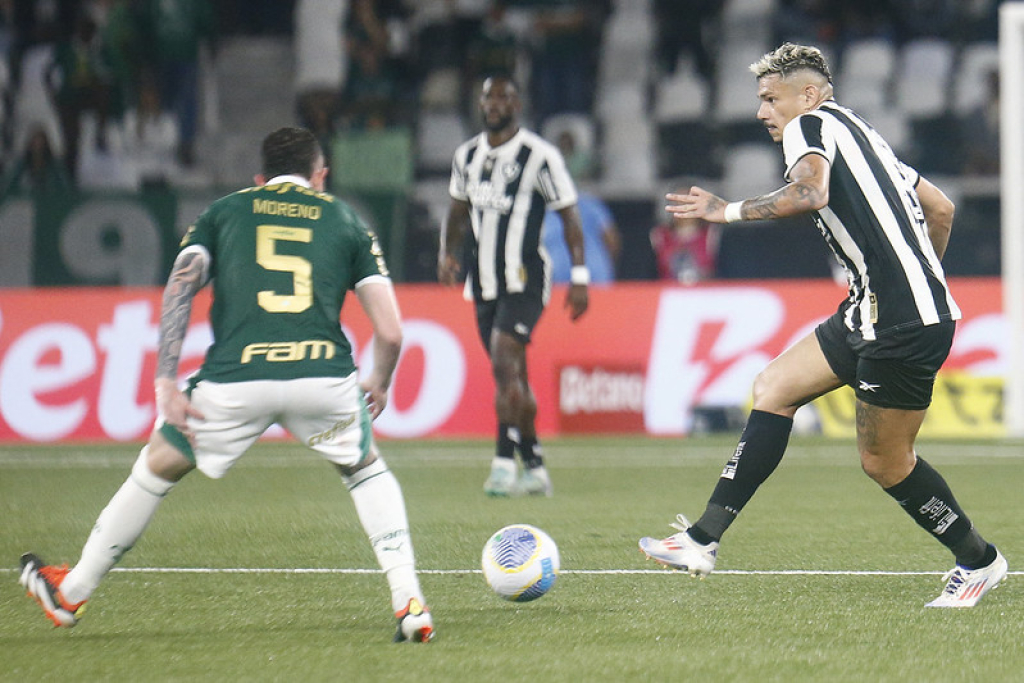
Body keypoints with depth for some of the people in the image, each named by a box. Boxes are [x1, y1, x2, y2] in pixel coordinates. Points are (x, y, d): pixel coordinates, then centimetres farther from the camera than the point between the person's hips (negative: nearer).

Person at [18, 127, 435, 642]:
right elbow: (390, 332, 12)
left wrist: (165, 384, 1)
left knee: (158, 466, 23)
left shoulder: (224, 211, 22)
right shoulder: (345, 220, 21)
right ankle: (409, 604, 16)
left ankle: (70, 594, 35)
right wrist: (379, 386, 31)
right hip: (322, 378, 0)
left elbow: (179, 288, 4)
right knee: (366, 470, 29)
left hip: (234, 379, 0)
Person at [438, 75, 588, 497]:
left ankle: (504, 464, -20)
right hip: (484, 284, 7)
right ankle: (535, 470, 18)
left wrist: (579, 277, -8)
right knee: (512, 376, 10)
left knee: (504, 365, -19)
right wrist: (448, 252, 7)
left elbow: (569, 216, -4)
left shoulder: (539, 156, -8)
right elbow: (458, 210, 25)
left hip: (524, 280, -7)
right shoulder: (467, 155, 11)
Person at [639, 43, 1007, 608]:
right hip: (873, 314, 10)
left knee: (883, 462, 1)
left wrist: (729, 211, -15)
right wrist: (920, 276, 34)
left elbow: (810, 193, -26)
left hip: (904, 324, -10)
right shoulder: (857, 134, 22)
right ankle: (703, 540, 3)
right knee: (774, 387, 6)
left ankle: (978, 561, 19)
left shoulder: (812, 126, -4)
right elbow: (940, 208, 26)